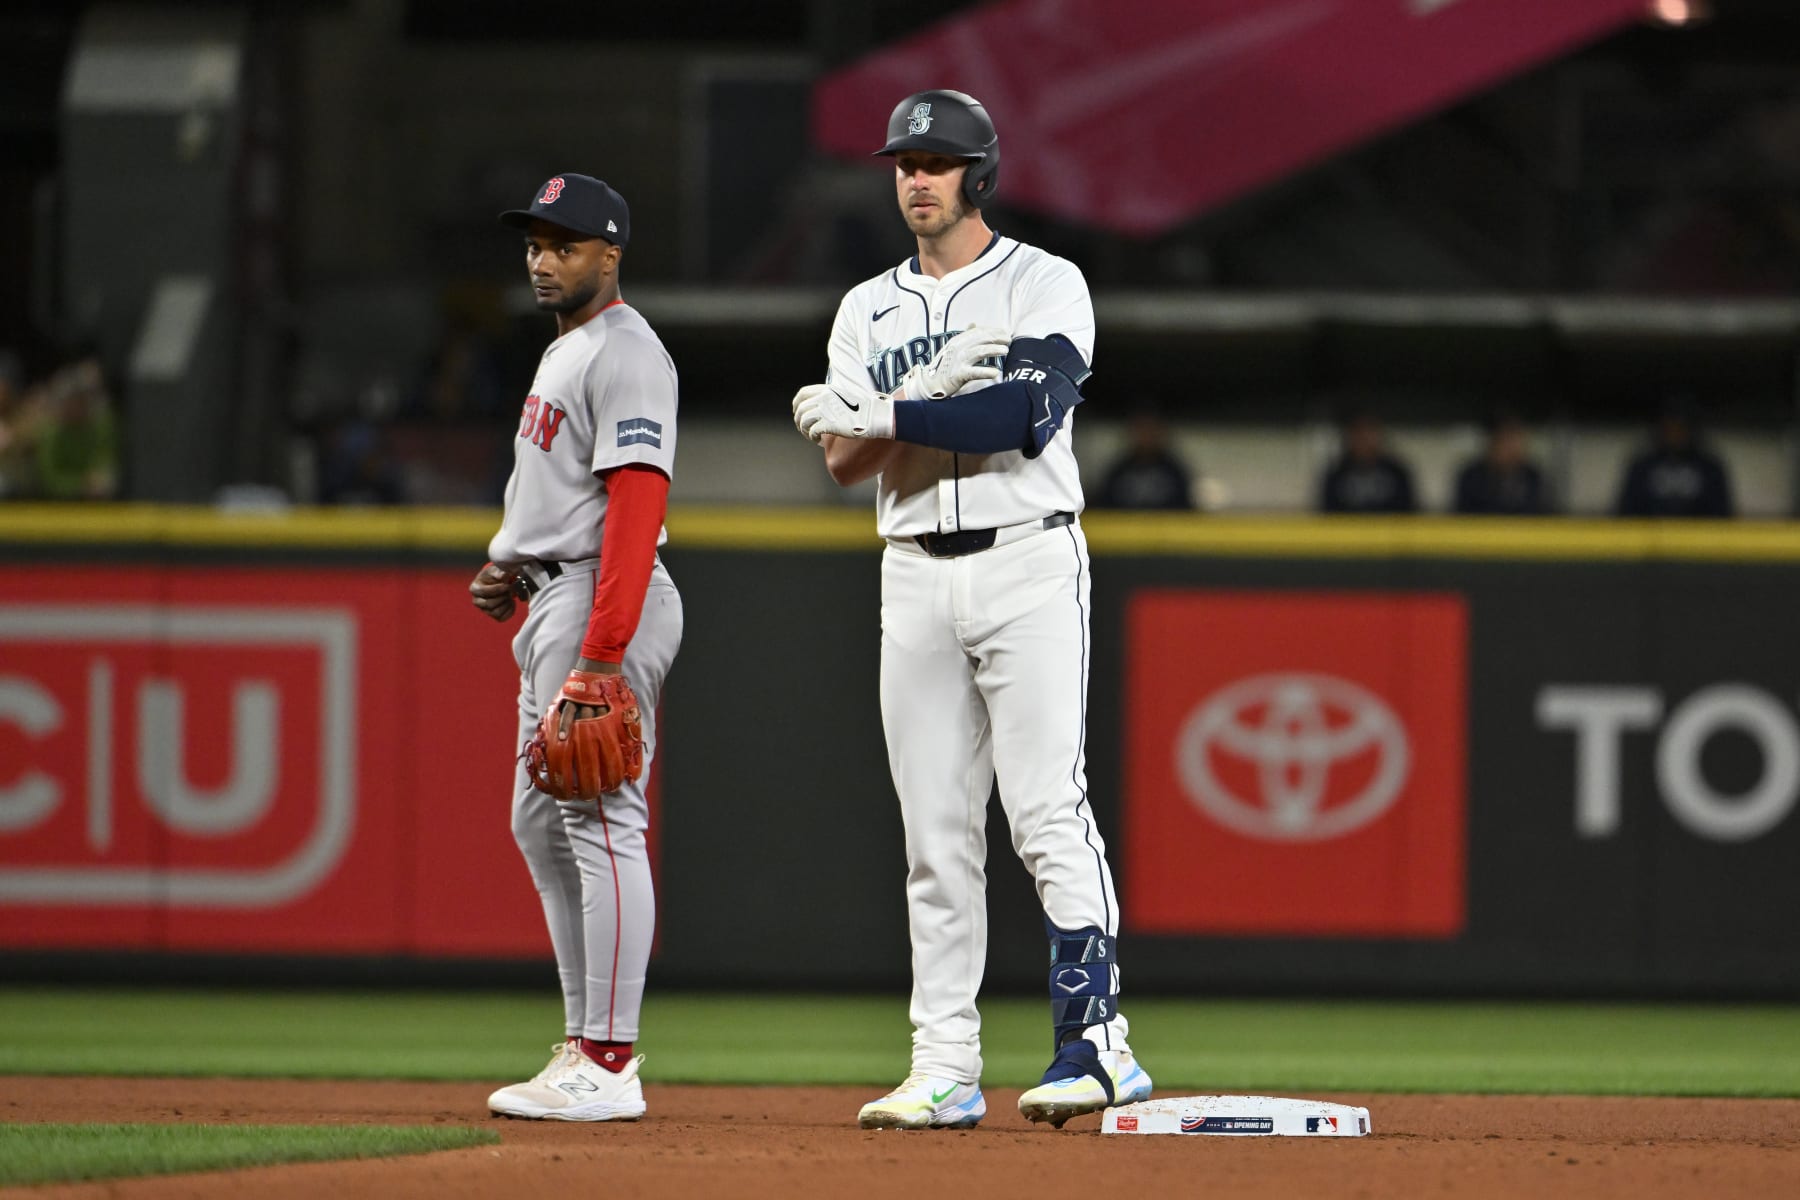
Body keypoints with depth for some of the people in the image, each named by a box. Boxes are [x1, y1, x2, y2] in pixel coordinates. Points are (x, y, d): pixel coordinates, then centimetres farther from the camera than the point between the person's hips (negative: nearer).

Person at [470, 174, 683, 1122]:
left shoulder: (624, 356, -13)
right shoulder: (565, 350, 20)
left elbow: (635, 506, -22)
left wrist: (599, 658, -27)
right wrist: (509, 568, 11)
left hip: (604, 603, -11)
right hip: (549, 604, 11)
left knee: (600, 820, -12)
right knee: (541, 823, 13)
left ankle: (608, 1068, -14)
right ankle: (587, 1047, 18)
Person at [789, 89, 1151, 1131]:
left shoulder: (1044, 285, 1)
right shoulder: (869, 310, 15)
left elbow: (1029, 413, -16)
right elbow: (845, 461, 4)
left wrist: (887, 416, -13)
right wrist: (940, 391, -15)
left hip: (1028, 564, -5)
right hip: (916, 571, 5)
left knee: (1048, 808, -14)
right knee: (937, 831, 3)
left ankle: (1096, 1041, -16)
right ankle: (945, 1070, 4)